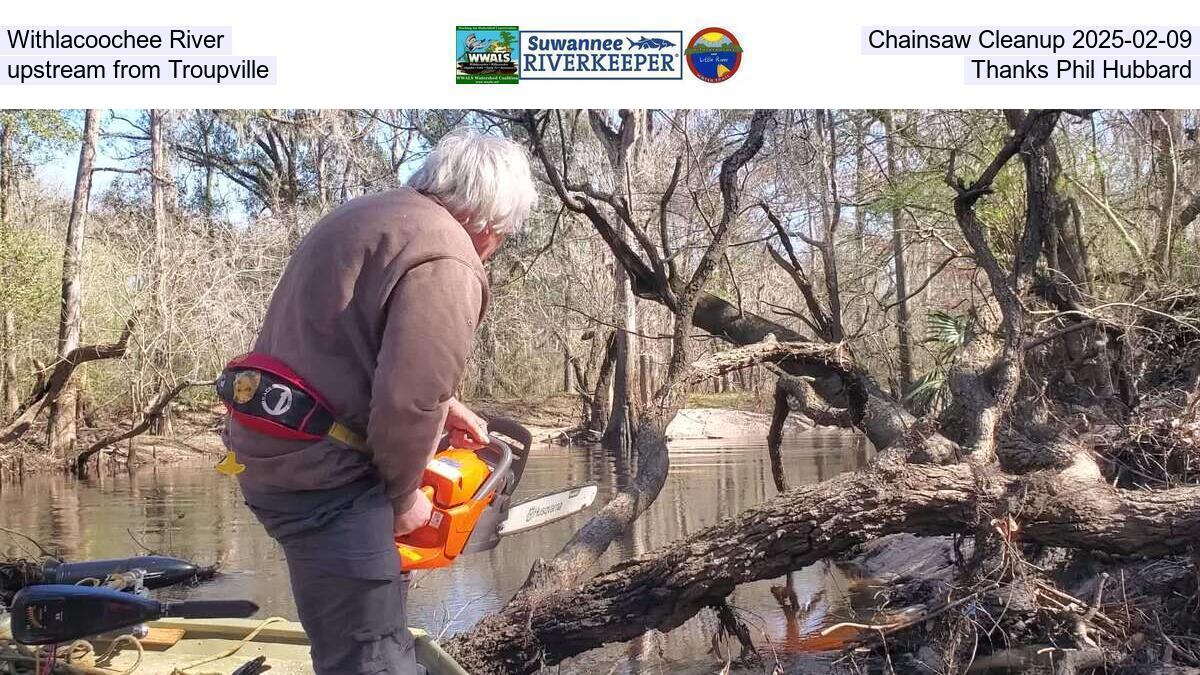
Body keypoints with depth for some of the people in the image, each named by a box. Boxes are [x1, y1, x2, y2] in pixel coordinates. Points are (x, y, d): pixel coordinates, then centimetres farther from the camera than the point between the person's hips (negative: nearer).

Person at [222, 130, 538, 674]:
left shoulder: (371, 213, 15)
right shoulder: (445, 260, -16)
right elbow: (407, 401, -23)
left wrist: (441, 406, 20)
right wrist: (404, 494, -7)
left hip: (272, 451, 10)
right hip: (322, 475, -10)